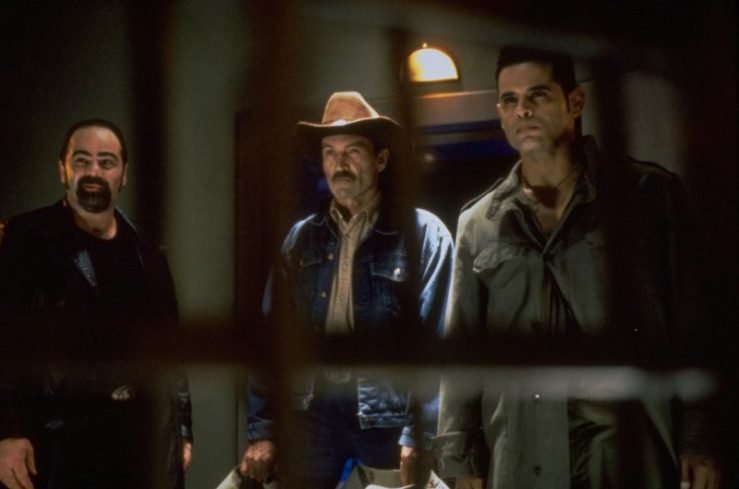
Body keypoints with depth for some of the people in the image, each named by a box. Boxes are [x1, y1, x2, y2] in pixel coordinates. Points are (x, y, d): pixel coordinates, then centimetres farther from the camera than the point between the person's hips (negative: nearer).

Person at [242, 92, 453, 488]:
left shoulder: (423, 234, -4)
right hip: (315, 413, 4)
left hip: (389, 416, -3)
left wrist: (419, 437, -16)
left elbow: (438, 342, -9)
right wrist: (261, 430, 3)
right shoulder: (302, 238, 9)